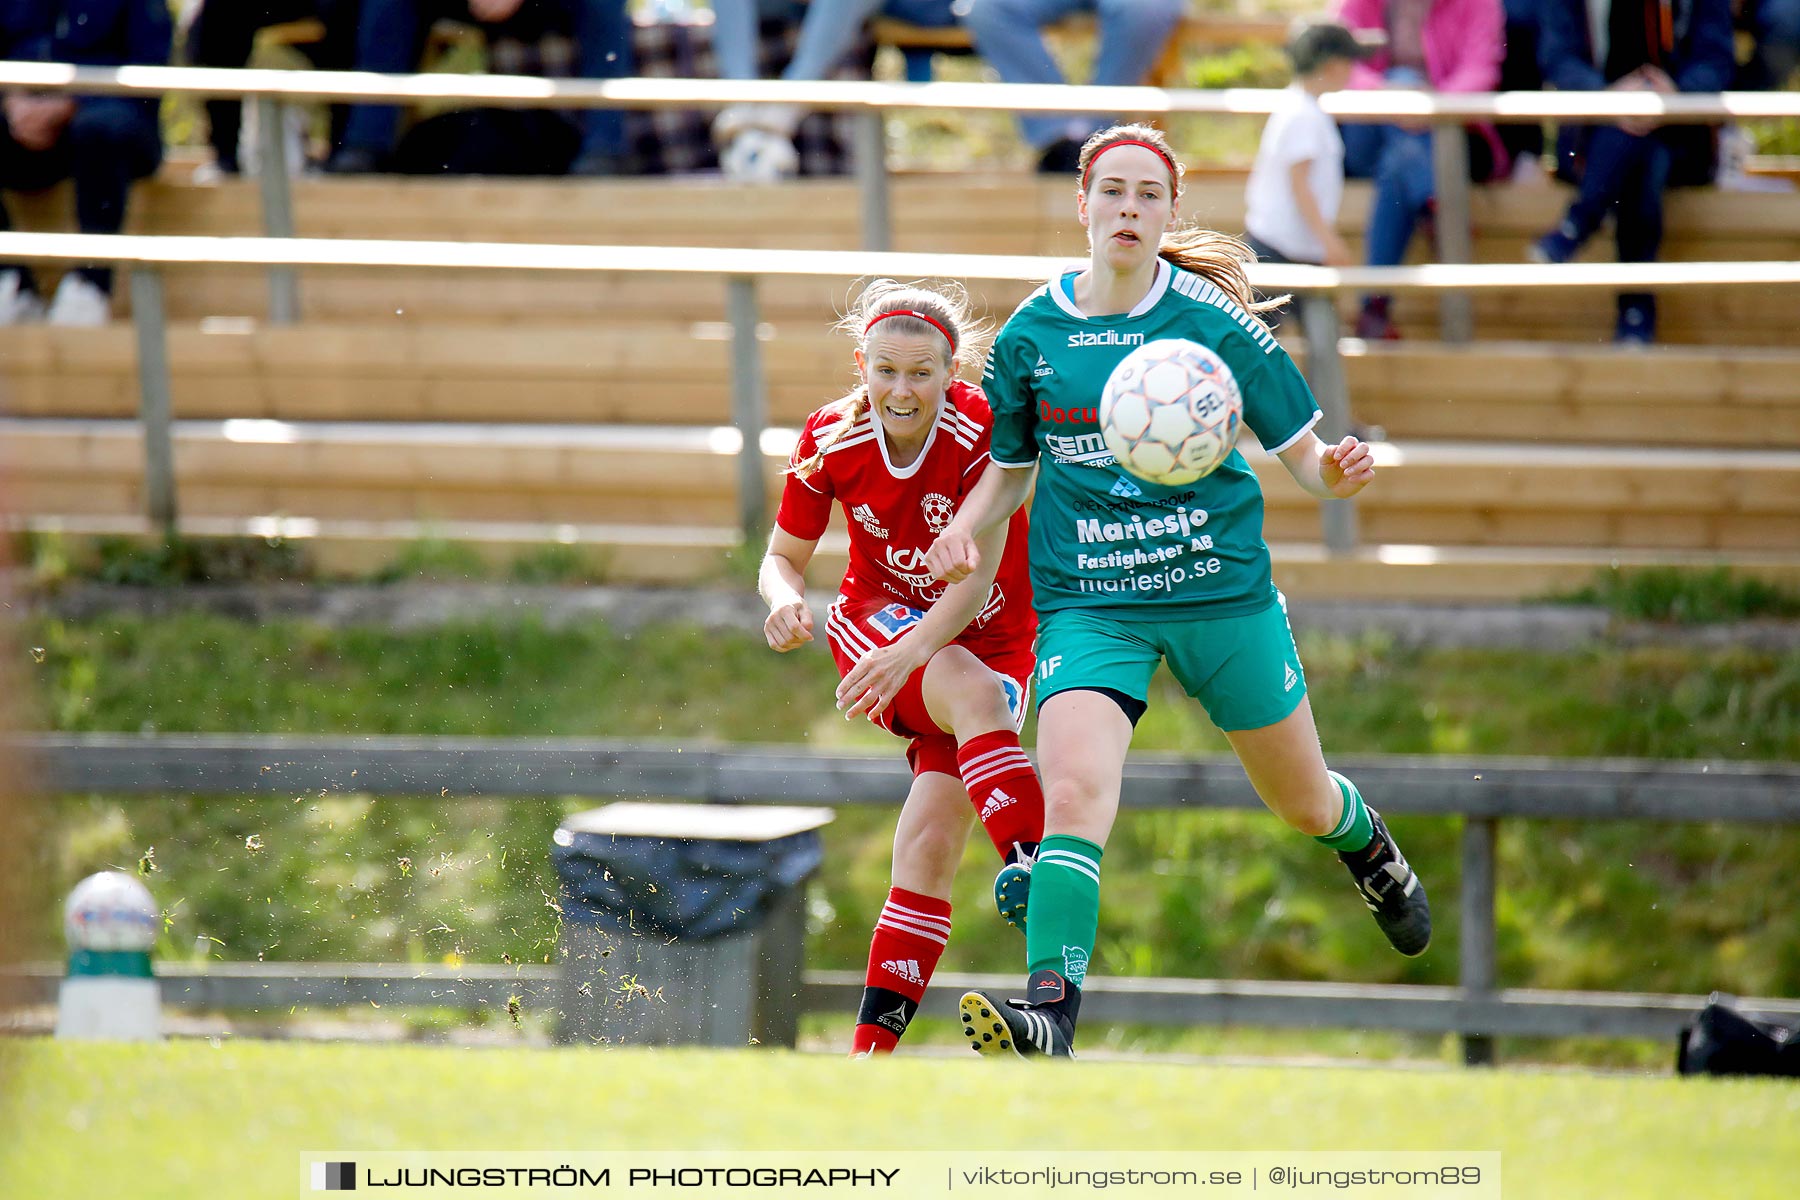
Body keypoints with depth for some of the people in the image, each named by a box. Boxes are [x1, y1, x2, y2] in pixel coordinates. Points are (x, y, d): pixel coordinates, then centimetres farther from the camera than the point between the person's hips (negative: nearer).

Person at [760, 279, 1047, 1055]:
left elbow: (978, 581, -25)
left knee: (930, 848, -15)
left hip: (988, 641, -1)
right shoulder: (831, 439, -9)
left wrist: (913, 651, -42)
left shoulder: (980, 432, -20)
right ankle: (1027, 861, -56)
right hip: (874, 621, 1)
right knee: (972, 691, -35)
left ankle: (873, 1047, -10)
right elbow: (782, 557, 1)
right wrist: (785, 600, -24)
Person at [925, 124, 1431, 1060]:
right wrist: (967, 524, -4)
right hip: (1087, 604, 0)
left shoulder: (1214, 322, -5)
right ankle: (1050, 1010, -31)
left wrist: (1334, 471, -23)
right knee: (1072, 792, -25)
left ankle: (1370, 849, 53)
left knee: (1304, 805, 16)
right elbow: (1012, 467, 16)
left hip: (1221, 591, 0)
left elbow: (1301, 453, 0)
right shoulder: (1031, 335, 1)